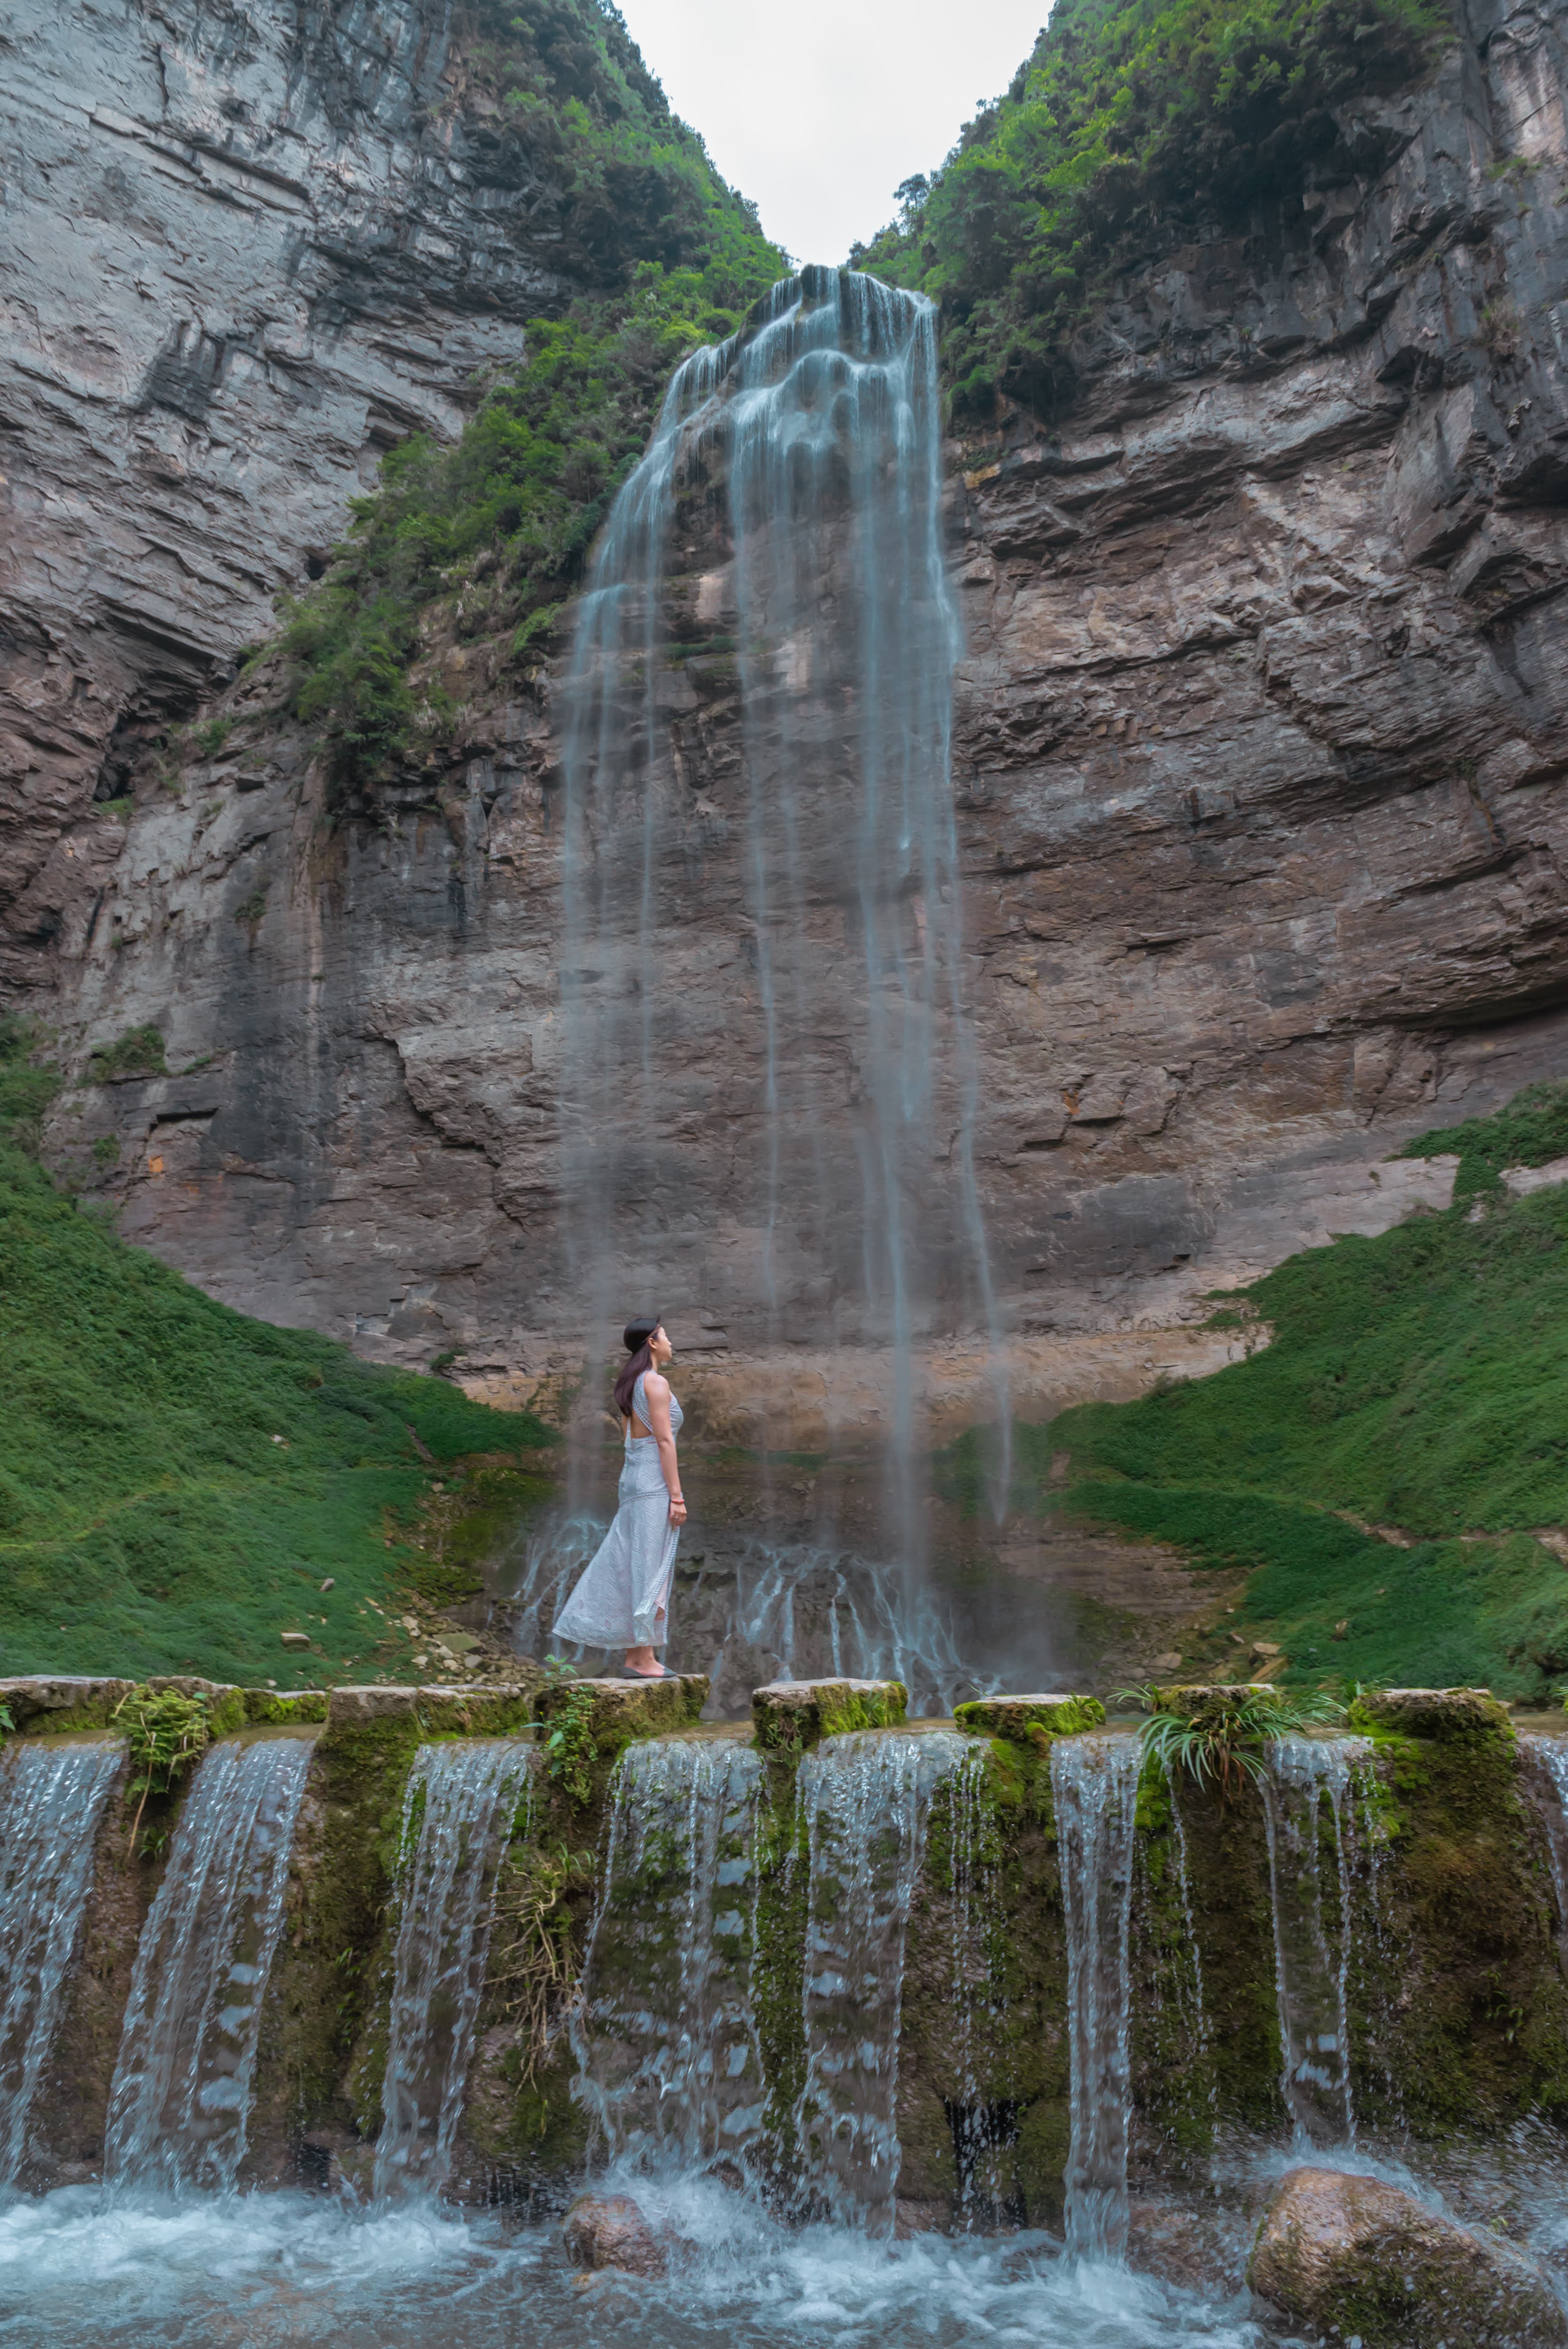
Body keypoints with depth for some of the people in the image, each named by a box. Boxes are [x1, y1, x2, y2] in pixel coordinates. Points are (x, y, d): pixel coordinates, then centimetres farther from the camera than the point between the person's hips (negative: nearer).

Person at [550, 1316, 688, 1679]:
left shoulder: (630, 1385, 16)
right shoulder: (656, 1382, -12)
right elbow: (664, 1440, -17)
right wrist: (677, 1496, -17)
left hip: (633, 1478, 9)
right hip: (656, 1482, -9)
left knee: (630, 1568, 9)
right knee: (651, 1570, -5)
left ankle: (635, 1656, 12)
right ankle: (645, 1659, -1)